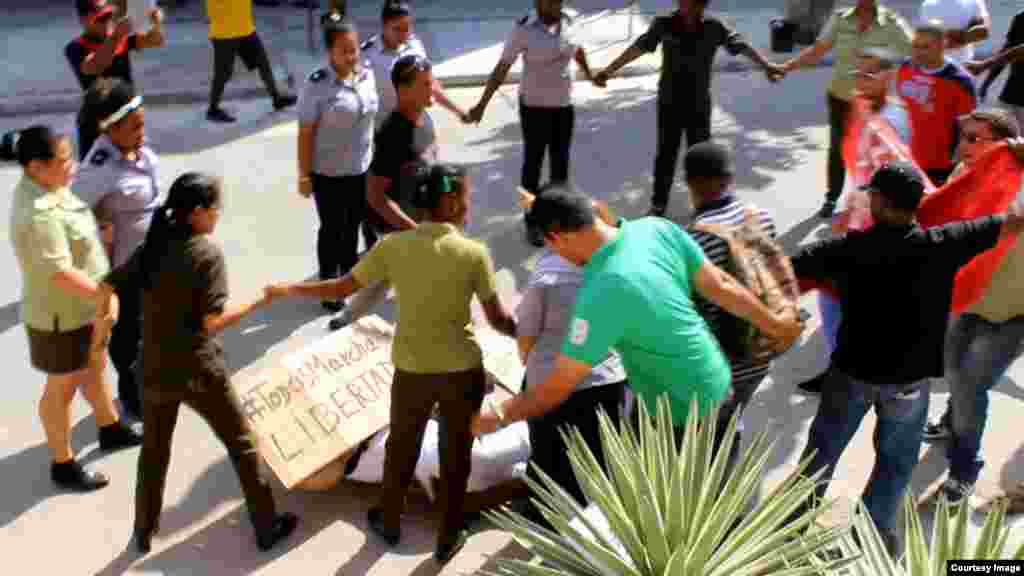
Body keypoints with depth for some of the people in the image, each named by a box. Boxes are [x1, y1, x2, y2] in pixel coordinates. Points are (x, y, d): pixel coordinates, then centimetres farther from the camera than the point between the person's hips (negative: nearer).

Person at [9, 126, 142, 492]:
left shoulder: (47, 187, -2)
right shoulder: (39, 213, -33)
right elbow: (60, 273, -32)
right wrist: (105, 295, -23)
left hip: (81, 307, 9)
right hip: (60, 315, -9)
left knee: (94, 367, 27)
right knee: (62, 389, 8)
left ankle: (111, 429, 49)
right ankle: (63, 465, 27)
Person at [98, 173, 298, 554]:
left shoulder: (151, 247, 2)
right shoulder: (207, 252, -16)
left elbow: (106, 287, 4)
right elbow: (213, 322, -19)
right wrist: (260, 301, -10)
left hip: (155, 369, 6)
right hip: (198, 371, -5)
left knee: (154, 450, 23)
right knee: (241, 444, 12)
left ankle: (144, 532, 36)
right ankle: (266, 526, 22)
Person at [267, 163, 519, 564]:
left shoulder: (393, 246, -10)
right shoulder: (474, 254, -14)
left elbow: (341, 288, -3)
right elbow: (498, 320, -9)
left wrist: (287, 289, 12)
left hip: (412, 369, 2)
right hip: (463, 369, -1)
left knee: (401, 446, 25)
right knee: (456, 456, 18)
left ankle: (389, 523, 45)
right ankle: (448, 540, 33)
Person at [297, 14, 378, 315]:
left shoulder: (367, 75, -4)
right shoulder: (317, 85, -20)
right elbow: (305, 133, -15)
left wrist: (374, 156, 14)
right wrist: (304, 176, -13)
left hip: (361, 168, 5)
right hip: (328, 173, -5)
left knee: (354, 223, 22)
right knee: (332, 228, 10)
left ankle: (349, 269, 46)